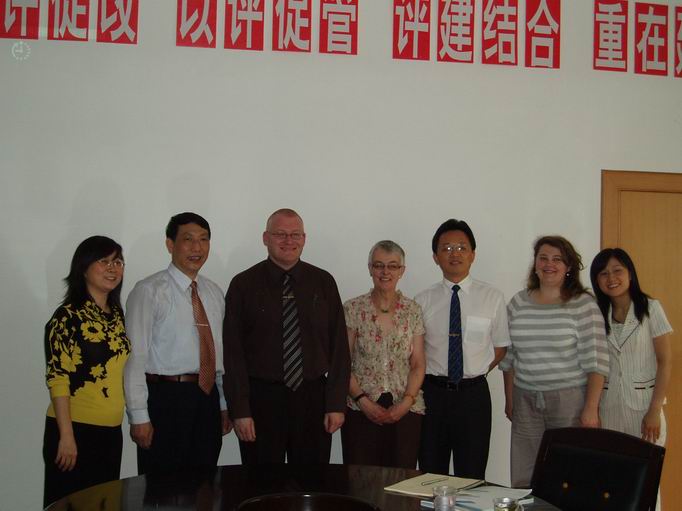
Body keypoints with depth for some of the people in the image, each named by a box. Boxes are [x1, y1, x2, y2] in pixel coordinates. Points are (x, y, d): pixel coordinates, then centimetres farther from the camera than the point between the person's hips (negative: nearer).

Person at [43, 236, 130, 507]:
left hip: (111, 431, 7)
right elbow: (57, 378, -14)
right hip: (76, 430, -6)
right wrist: (66, 435, -18)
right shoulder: (68, 316, -10)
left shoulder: (117, 315, 10)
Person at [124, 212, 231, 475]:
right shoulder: (149, 291, -8)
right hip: (165, 397, -6)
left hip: (207, 396, 6)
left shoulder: (214, 292, 12)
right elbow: (136, 356, -12)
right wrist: (139, 416, -15)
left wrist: (225, 404, 17)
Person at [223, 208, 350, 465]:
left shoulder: (323, 283, 5)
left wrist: (336, 404, -2)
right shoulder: (244, 285, -1)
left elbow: (339, 345, 4)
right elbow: (233, 352, -3)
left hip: (312, 397, 2)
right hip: (261, 398, -1)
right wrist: (240, 410, -8)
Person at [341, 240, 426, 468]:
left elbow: (418, 365, 5)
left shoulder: (413, 311, 6)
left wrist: (406, 402, -8)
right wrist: (363, 400, -10)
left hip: (406, 411, 2)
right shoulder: (353, 309, 1)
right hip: (361, 411, -1)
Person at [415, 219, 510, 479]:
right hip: (432, 393, 0)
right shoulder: (423, 301, 0)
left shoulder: (492, 298, 0)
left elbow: (500, 347, 9)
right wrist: (432, 378, -1)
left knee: (471, 477, 7)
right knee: (431, 475, 9)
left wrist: (476, 373, 3)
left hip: (474, 395, 0)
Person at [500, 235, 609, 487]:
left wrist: (591, 408, -12)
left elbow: (595, 361, -8)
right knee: (524, 479, 4)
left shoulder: (584, 305, -4)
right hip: (526, 401, 3)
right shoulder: (518, 303, 7)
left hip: (570, 400, -3)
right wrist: (509, 399, 11)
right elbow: (508, 358, 12)